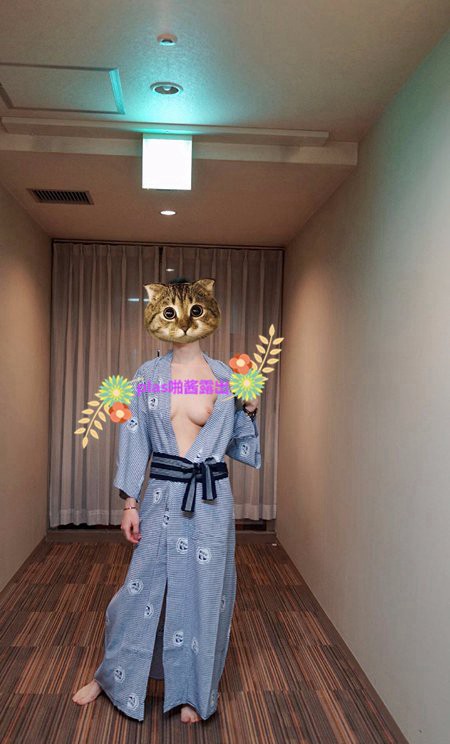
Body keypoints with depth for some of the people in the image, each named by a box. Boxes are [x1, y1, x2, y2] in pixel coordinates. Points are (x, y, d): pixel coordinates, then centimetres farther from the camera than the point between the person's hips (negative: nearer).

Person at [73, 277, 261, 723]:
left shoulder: (228, 379, -1)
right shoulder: (147, 377, -1)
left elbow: (240, 446, 7)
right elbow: (133, 442, 0)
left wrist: (250, 411, -10)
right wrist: (130, 504, -1)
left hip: (210, 500, 0)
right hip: (161, 497, 0)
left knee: (204, 592, 10)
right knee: (143, 586, 11)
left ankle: (193, 693, 33)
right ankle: (109, 675, 37)